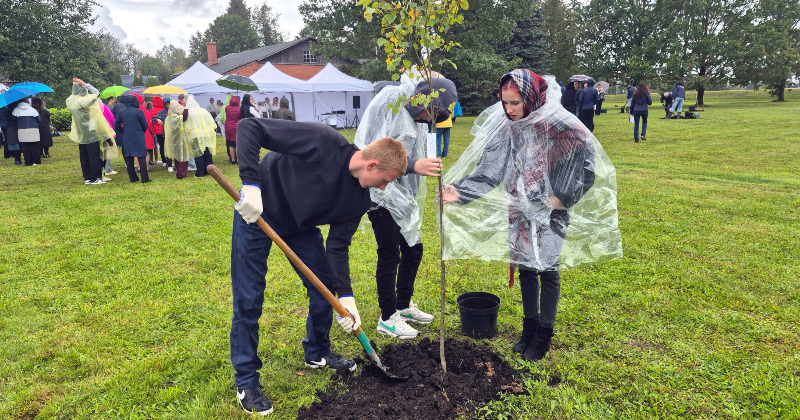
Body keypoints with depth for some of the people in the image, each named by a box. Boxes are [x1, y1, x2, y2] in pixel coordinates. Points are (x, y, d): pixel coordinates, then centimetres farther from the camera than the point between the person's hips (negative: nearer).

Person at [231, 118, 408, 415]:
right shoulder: (324, 142, -31)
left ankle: (317, 353, 34)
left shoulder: (359, 200, -11)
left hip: (300, 225, 6)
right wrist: (251, 183, -40)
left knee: (324, 289, 8)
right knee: (248, 300, -3)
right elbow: (249, 127, -30)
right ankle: (246, 382, 15)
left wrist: (346, 297, -10)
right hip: (257, 212, -6)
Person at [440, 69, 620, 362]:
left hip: (550, 211, -4)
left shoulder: (559, 124, -17)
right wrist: (460, 192, -19)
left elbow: (587, 162, -10)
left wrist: (562, 197, -12)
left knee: (547, 270, 2)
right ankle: (529, 327, 31)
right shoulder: (505, 128, -4)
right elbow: (488, 170, -6)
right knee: (525, 268, 12)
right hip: (519, 210, 4)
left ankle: (544, 336, 20)